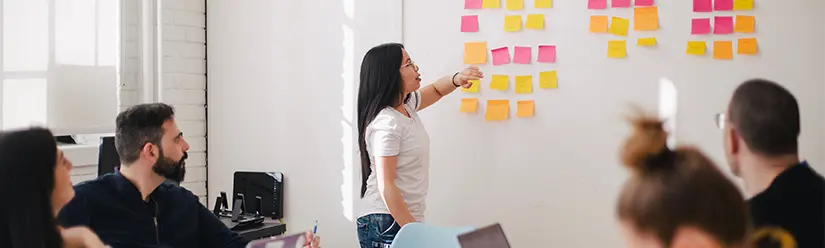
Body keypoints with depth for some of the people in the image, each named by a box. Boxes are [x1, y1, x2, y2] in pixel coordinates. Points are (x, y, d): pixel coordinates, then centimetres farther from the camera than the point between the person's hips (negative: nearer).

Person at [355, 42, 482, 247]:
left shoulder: (406, 105, 6)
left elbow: (435, 90, 25)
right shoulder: (386, 124, -20)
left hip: (406, 220, 9)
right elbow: (385, 187, -22)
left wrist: (457, 79, 2)